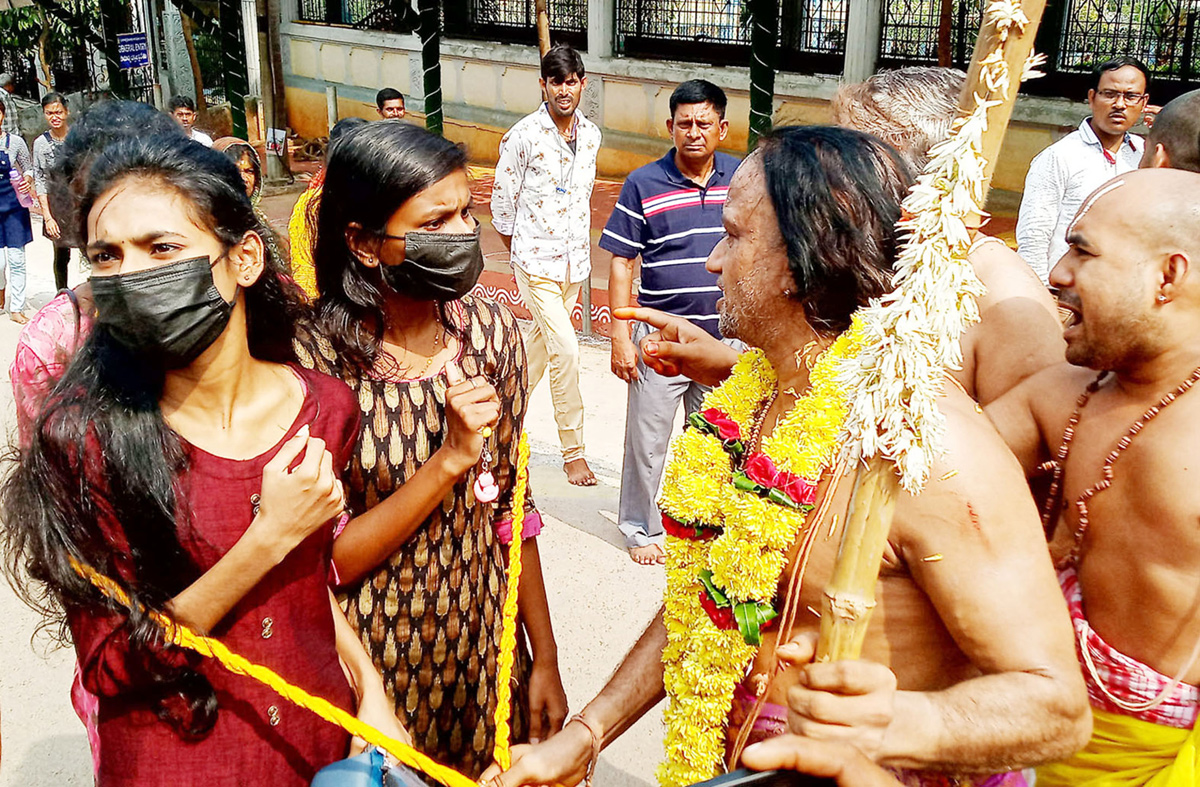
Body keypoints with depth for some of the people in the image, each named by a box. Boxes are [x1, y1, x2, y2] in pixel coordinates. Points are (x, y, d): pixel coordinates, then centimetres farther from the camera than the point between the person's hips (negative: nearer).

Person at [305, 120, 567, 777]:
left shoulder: (491, 330, -8)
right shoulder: (315, 362, -20)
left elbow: (509, 508, -1)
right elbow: (326, 562, -18)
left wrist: (545, 658, 3)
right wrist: (451, 459, -27)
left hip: (487, 644, 4)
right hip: (374, 668, -3)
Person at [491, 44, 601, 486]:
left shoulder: (590, 135, 6)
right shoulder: (523, 136, -12)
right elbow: (502, 201, -3)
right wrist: (520, 253, 6)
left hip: (574, 260, 6)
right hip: (536, 260, -6)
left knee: (541, 342, 16)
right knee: (566, 349, -10)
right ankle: (573, 450, 2)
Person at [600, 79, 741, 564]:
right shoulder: (643, 185, -6)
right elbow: (622, 265, -4)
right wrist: (621, 338, -9)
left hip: (725, 338, 3)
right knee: (648, 440, 8)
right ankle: (640, 528, 27)